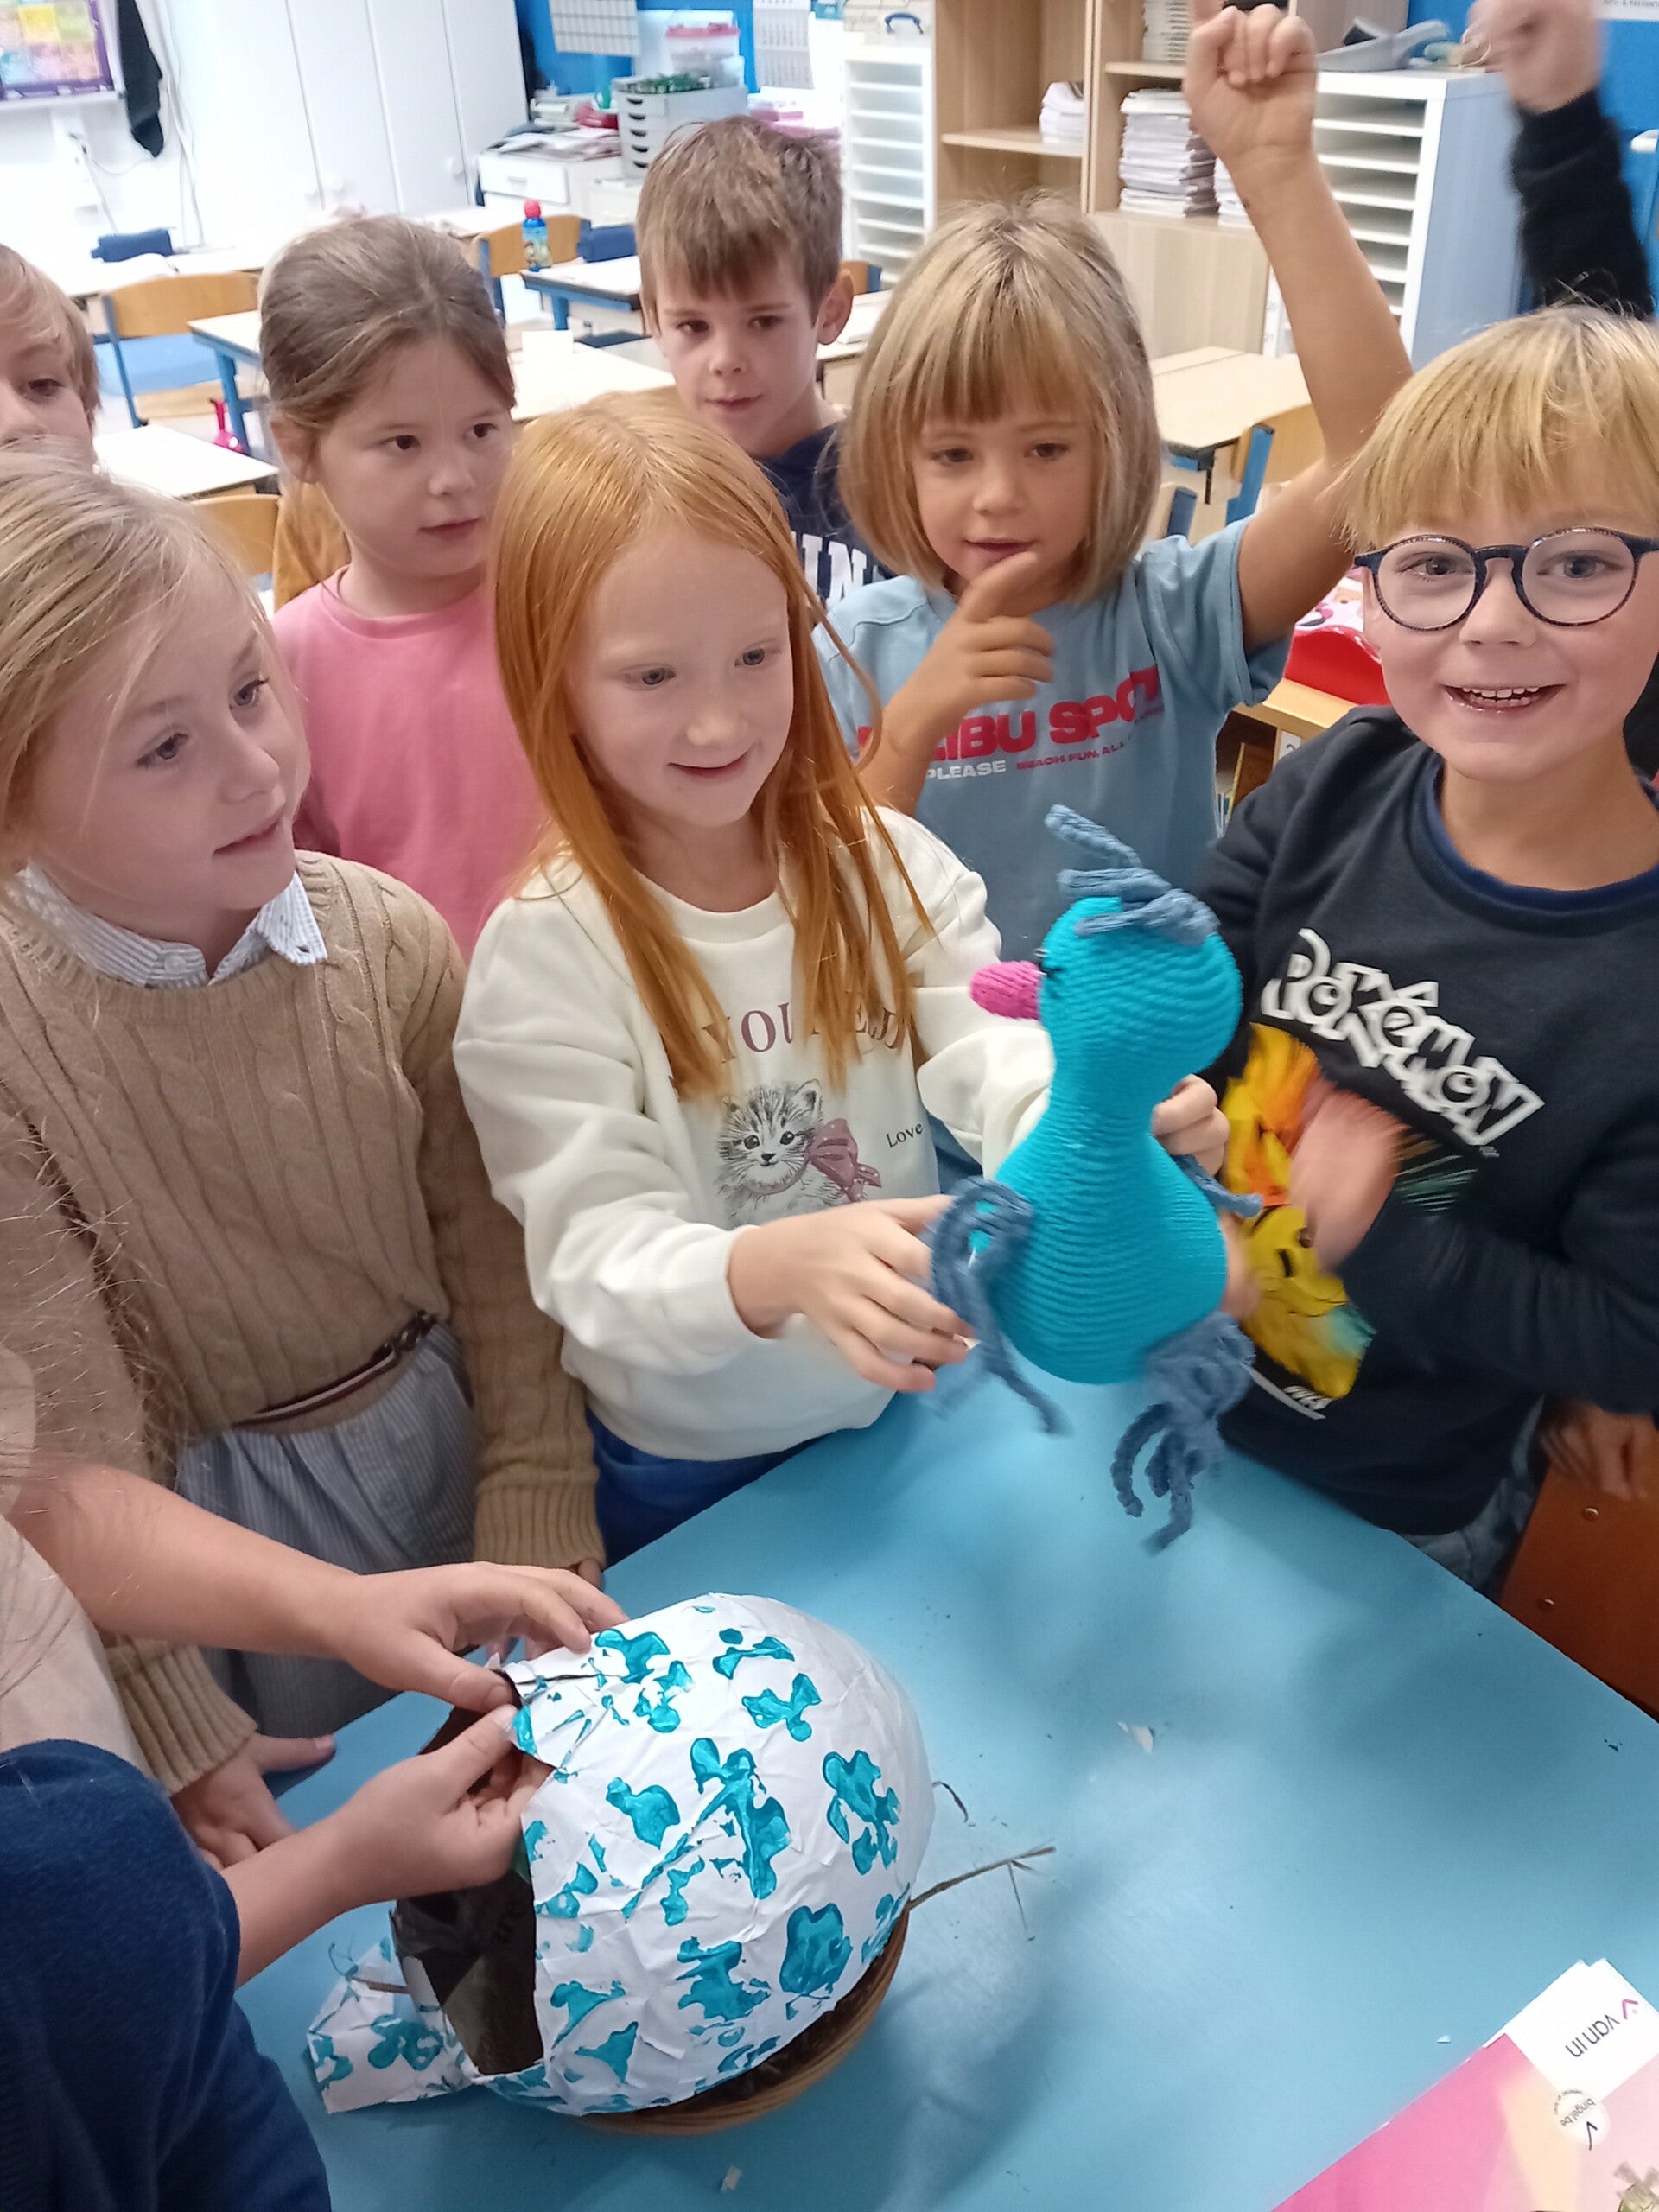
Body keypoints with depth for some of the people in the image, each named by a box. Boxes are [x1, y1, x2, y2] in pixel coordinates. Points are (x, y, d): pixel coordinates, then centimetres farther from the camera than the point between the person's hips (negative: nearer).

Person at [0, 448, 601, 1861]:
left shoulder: (389, 943, -16)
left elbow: (491, 1252, -7)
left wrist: (539, 1542, -6)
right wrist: (179, 1730, -14)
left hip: (450, 1438, 3)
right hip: (208, 1518, -2)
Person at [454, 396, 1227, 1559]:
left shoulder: (887, 865, -10)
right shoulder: (544, 955, -21)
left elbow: (996, 1060, -22)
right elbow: (595, 1253, -27)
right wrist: (782, 1268, -49)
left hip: (920, 1408, 3)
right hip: (691, 1468, -3)